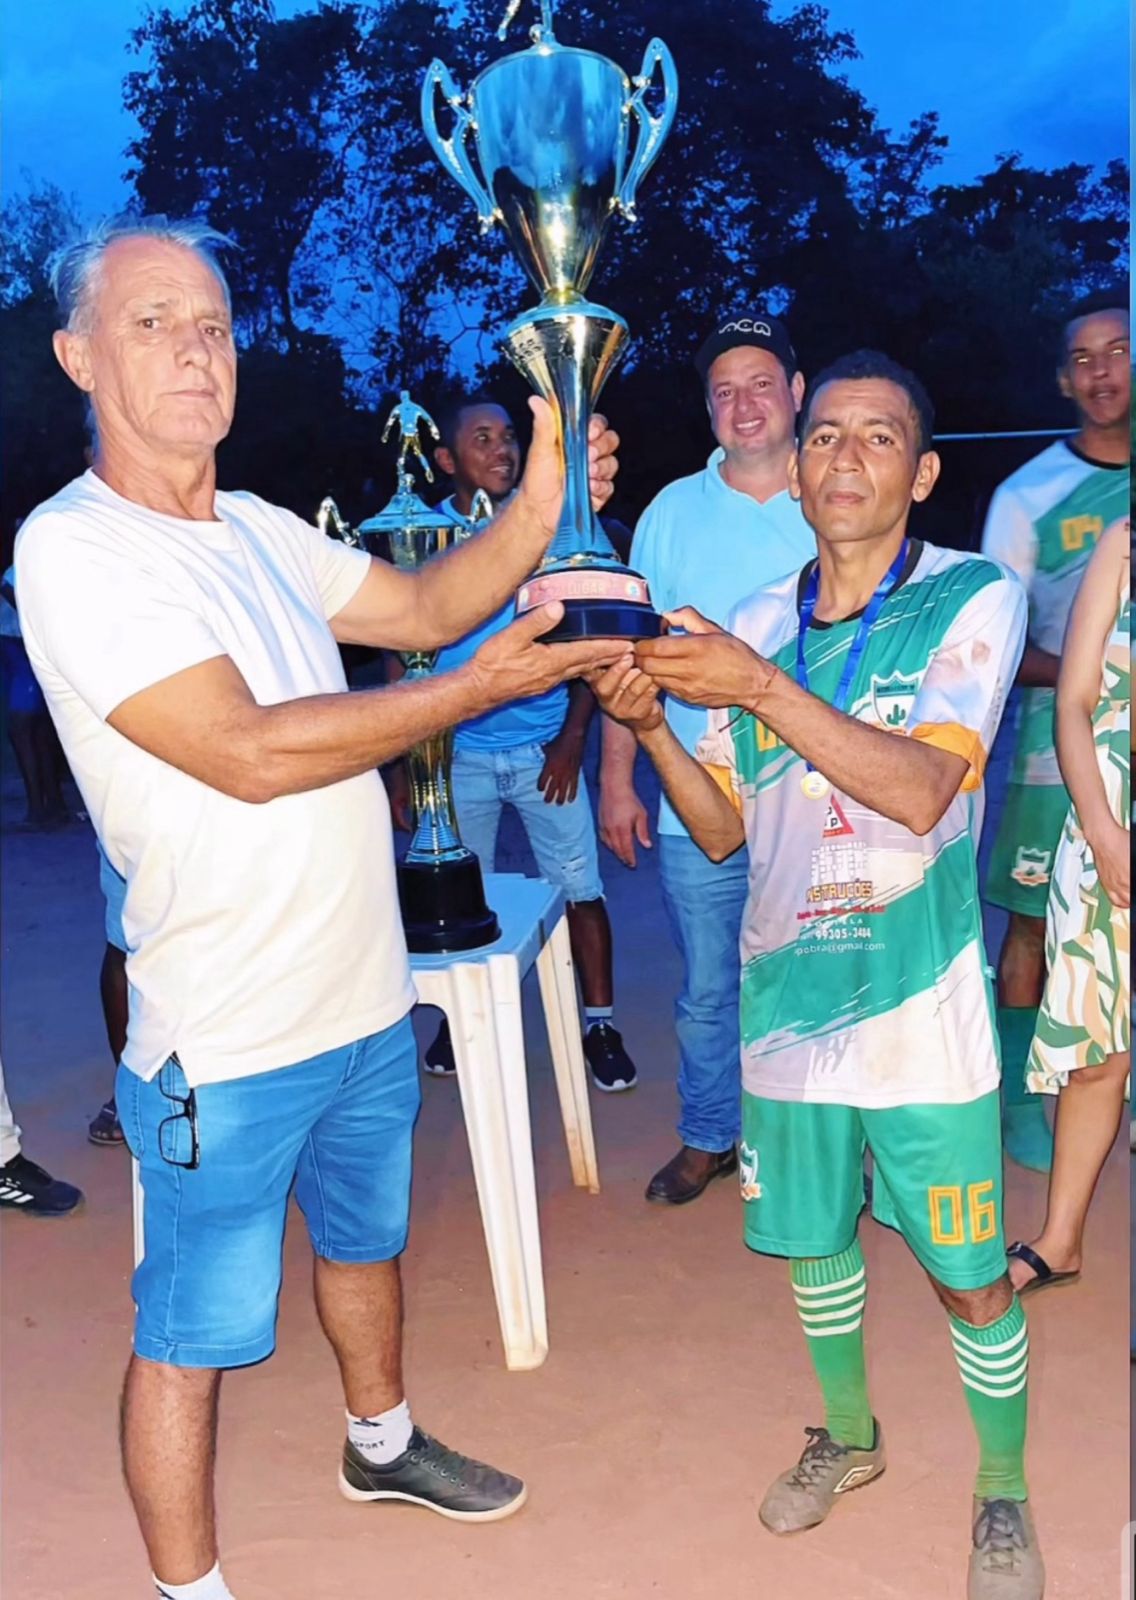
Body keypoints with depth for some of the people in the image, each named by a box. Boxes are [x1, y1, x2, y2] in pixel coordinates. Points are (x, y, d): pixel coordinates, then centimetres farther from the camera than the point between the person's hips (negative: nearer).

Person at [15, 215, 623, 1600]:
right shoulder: (73, 549, -17)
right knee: (191, 1334, 8)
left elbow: (427, 604, 12)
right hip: (226, 1043, -8)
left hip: (366, 998, 8)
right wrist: (482, 686, -22)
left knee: (364, 1238, 28)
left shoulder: (260, 532, 7)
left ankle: (381, 1444, 52)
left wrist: (539, 508, -6)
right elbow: (247, 754, -25)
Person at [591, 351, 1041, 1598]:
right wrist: (648, 725, -12)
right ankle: (848, 1436, 46)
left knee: (968, 1277, 8)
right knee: (816, 1239, 20)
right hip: (788, 996, 4)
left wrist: (758, 688, -28)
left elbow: (921, 792, -22)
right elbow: (722, 830, 5)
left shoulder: (973, 598, -8)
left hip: (919, 1009, -3)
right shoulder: (756, 625, 3)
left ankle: (1003, 1494, 35)